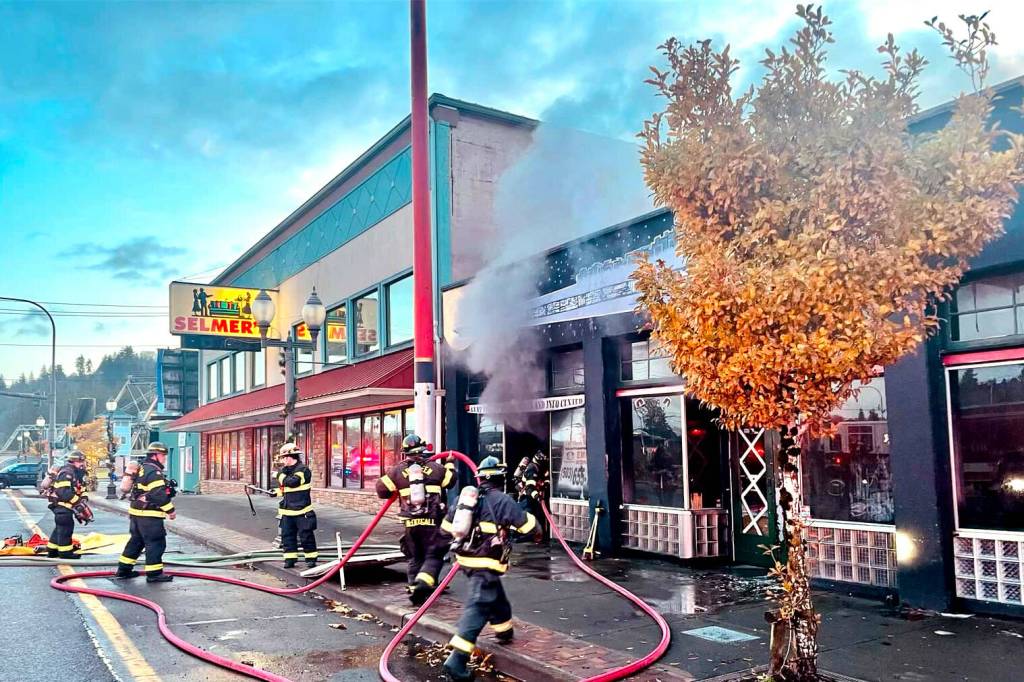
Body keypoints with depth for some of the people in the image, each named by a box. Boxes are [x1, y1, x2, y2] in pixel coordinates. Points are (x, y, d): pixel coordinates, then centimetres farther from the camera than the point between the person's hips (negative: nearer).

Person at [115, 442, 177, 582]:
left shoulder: (141, 468, 16)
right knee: (156, 542, -5)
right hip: (149, 515, -10)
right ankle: (154, 573, -3)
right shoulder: (154, 472, -17)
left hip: (136, 512, 10)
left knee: (136, 540, 19)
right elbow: (160, 494, -23)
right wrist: (170, 510, -15)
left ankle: (124, 569, 26)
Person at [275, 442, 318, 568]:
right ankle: (290, 558, 17)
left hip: (301, 511, -7)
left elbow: (292, 482, -26)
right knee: (287, 535, 9)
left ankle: (311, 557, 11)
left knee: (306, 536, 0)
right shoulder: (285, 470, 12)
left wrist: (282, 475, -11)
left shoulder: (303, 470, -12)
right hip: (287, 512, 7)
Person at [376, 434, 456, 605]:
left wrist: (397, 491, 26)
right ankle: (422, 584, -19)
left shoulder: (397, 470, 2)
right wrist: (450, 464, 35)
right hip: (432, 521, -2)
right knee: (433, 556, 2)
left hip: (410, 522, 2)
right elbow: (451, 480, 17)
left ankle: (414, 588, 16)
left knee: (415, 557, 16)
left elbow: (381, 489, 6)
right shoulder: (436, 467, 0)